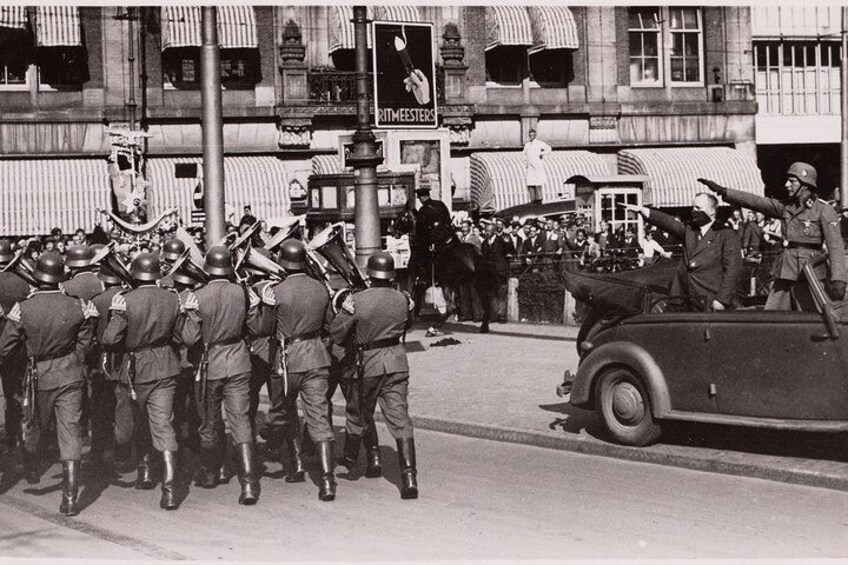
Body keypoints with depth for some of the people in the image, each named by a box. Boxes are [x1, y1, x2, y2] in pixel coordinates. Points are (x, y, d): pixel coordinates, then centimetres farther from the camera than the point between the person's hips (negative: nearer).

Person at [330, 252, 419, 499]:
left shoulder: (357, 301, -11)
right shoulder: (403, 300, -1)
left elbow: (336, 335, -4)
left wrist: (344, 309, 10)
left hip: (369, 363, -2)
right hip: (397, 363, 2)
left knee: (357, 414, 21)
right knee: (399, 417, -2)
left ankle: (349, 459, 42)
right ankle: (409, 475, -14)